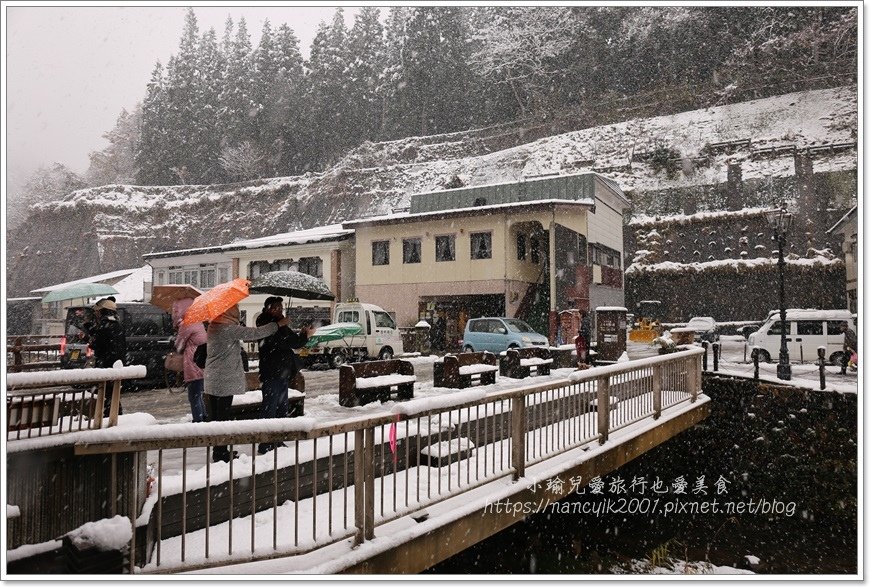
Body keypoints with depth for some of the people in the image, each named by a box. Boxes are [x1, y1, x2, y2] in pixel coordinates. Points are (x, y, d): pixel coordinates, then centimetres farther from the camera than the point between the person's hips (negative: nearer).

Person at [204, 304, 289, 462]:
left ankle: (219, 451, 22)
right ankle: (221, 453, 4)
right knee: (222, 416, -3)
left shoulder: (213, 327, 13)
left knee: (216, 416, 13)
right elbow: (254, 333, -18)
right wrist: (278, 324, -10)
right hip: (225, 380, -9)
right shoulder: (228, 328, -17)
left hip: (212, 379, 9)